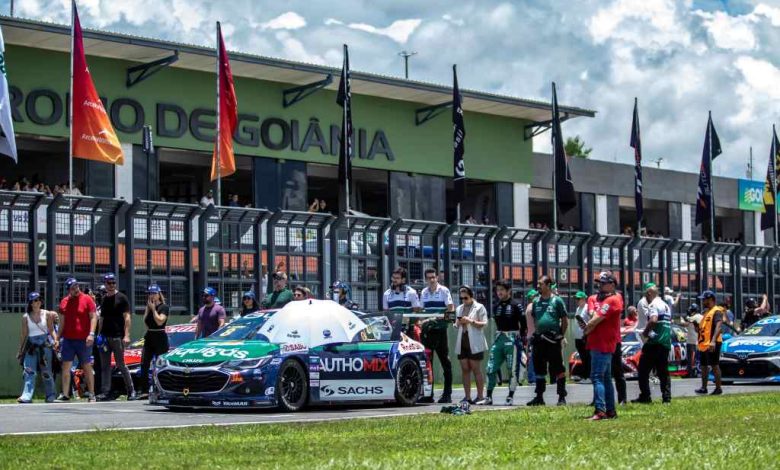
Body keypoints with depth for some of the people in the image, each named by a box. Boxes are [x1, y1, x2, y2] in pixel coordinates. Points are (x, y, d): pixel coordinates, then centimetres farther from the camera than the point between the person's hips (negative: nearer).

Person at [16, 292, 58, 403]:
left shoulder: (46, 314, 3)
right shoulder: (26, 317, 5)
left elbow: (51, 330, 5)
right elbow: (24, 335, 10)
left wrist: (55, 340, -14)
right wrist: (20, 351, 12)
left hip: (45, 344, -1)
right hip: (31, 346, 1)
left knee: (46, 371, 1)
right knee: (29, 371, -10)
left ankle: (51, 395, 13)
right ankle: (26, 396, -16)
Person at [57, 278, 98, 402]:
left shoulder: (87, 299, -2)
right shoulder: (64, 302, 10)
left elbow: (93, 317, -6)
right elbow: (62, 322, 16)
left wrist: (91, 333, -17)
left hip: (83, 340, -4)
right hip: (68, 339, 4)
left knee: (87, 367, 3)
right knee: (66, 366, 0)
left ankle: (91, 394, 8)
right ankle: (65, 394, 2)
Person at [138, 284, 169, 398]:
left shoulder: (163, 307, -6)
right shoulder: (148, 307, 14)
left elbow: (160, 321, -19)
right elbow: (145, 322, 5)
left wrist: (153, 309, -13)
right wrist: (148, 308, -1)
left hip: (160, 337, -7)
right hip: (149, 337, 7)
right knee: (144, 364, -2)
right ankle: (144, 391, -3)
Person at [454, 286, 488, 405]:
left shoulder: (479, 307, 0)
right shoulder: (459, 308, 18)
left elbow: (484, 323, -6)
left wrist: (470, 321, -18)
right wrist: (457, 323, 0)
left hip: (474, 343, -6)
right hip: (462, 342, 6)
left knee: (476, 370, -4)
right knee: (465, 370, 3)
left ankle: (480, 397, -2)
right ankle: (467, 397, 5)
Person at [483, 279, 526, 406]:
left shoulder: (515, 306, -6)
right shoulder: (497, 307, 11)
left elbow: (523, 324, -7)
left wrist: (521, 338, -9)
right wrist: (499, 335, 12)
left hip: (512, 339, -6)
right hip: (498, 339, 6)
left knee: (513, 369, -3)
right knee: (491, 368, 2)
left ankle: (510, 397, 4)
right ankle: (488, 397, 8)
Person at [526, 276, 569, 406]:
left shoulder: (557, 301, -4)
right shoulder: (536, 302, 11)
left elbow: (565, 320, -2)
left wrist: (561, 335, -5)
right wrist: (535, 333, 9)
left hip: (553, 340, -6)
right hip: (539, 340, 6)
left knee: (557, 368, -5)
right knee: (539, 368, 10)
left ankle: (562, 397, 0)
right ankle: (539, 397, 18)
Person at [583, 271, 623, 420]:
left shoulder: (614, 299, -8)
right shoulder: (593, 298, 17)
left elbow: (599, 318, -15)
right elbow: (593, 314, 0)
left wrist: (586, 328, -6)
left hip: (604, 343, -9)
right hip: (596, 342, 9)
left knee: (597, 377, -15)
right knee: (605, 377, 13)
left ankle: (600, 411, -20)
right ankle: (610, 410, 20)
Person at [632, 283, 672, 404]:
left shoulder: (654, 304, -8)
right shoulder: (666, 305, 19)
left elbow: (653, 320, -25)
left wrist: (645, 332, -11)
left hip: (655, 342, -8)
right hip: (666, 342, 8)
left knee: (643, 370, -1)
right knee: (663, 371, 10)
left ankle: (645, 397, -5)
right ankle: (666, 396, 3)